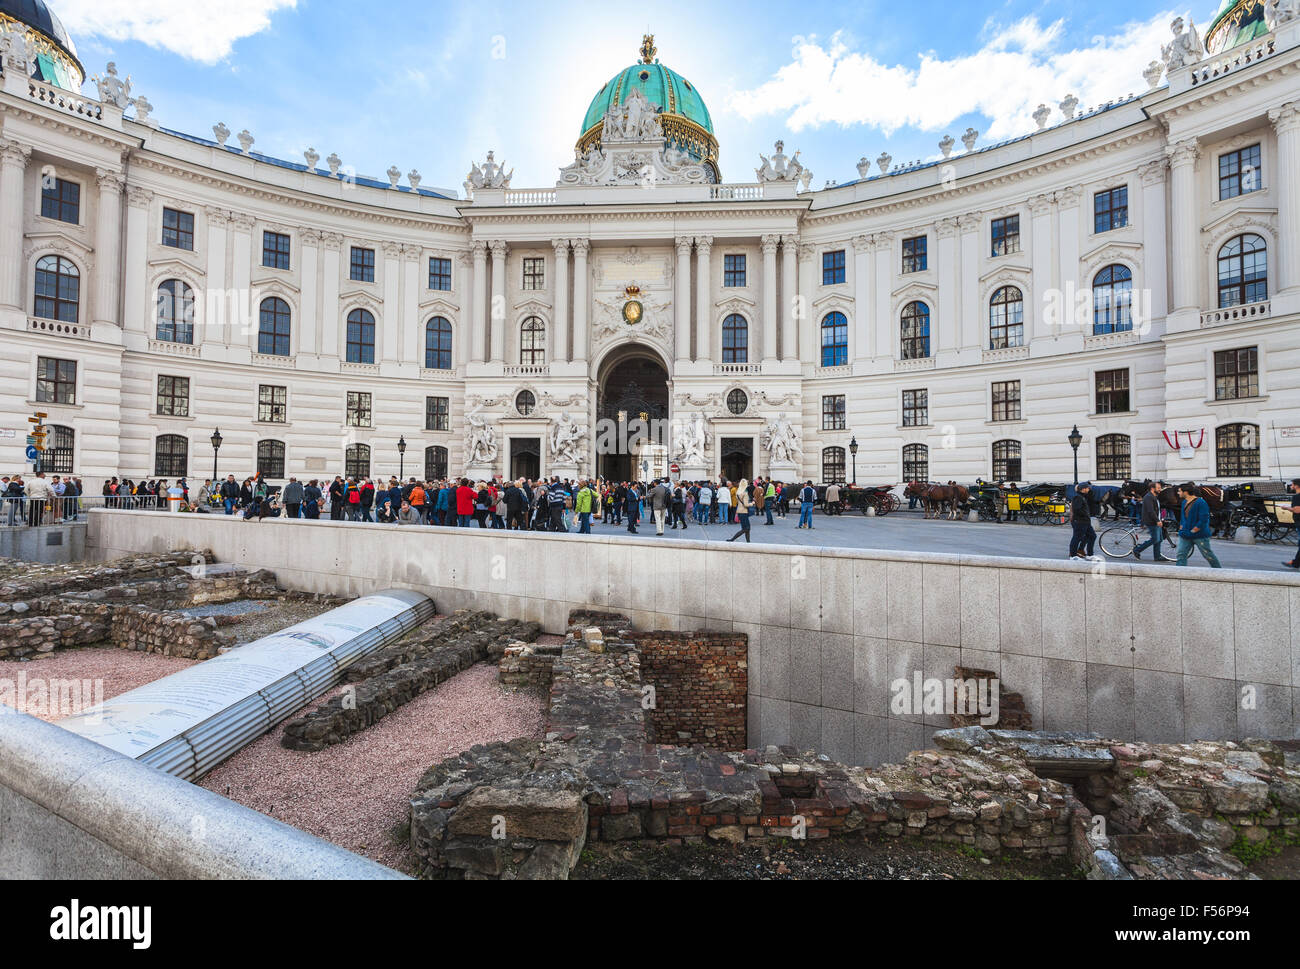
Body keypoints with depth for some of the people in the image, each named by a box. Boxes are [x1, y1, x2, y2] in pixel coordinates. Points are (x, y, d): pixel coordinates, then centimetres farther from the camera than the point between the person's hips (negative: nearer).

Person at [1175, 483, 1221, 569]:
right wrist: (1181, 527, 11)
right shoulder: (1184, 502, 9)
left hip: (1200, 535, -7)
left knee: (1208, 555, 8)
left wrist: (1193, 531, -17)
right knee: (1181, 554, -2)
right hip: (1185, 535, 7)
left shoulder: (1200, 502, -16)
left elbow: (1203, 520, -19)